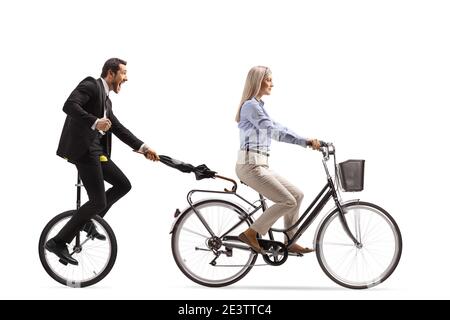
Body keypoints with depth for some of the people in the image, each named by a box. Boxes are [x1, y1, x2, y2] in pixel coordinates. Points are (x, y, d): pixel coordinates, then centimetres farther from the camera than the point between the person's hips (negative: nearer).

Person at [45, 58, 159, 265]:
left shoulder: (106, 100, 22)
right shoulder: (91, 85, -5)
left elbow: (119, 129, 23)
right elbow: (69, 105, -21)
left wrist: (143, 148, 17)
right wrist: (95, 122, -28)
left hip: (96, 150, 9)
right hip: (82, 148, -9)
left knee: (123, 185, 10)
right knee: (98, 201, -11)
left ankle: (88, 220, 19)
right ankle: (58, 242, -4)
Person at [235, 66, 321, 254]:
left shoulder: (259, 106, 20)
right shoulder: (250, 105, -11)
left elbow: (276, 130, 19)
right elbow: (274, 130, -21)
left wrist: (307, 142, 9)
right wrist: (306, 141, -24)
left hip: (260, 166, 10)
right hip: (250, 165, -10)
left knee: (297, 195, 9)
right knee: (288, 201, -13)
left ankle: (290, 242, 14)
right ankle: (251, 234, -6)